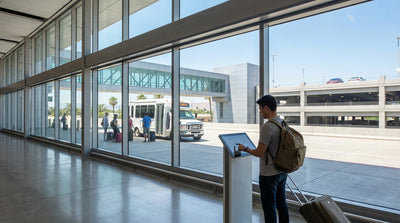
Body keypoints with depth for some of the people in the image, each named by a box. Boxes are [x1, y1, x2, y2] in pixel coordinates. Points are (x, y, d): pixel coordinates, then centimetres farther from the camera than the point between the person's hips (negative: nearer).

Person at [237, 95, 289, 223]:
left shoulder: (267, 127, -24)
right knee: (281, 203, 21)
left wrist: (245, 149, -5)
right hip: (282, 171, 9)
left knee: (269, 207, 6)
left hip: (269, 175, -9)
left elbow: (260, 153, -21)